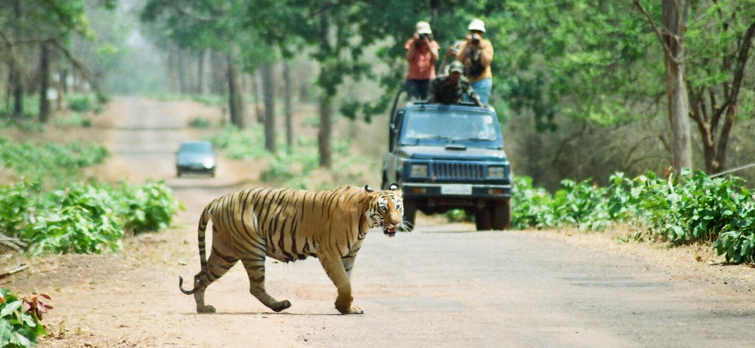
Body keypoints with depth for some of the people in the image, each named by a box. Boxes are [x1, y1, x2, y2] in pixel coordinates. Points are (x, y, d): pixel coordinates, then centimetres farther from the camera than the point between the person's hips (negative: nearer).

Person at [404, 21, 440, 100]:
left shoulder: (433, 44, 7)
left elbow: (435, 58, -9)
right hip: (413, 79, 0)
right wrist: (413, 43, -12)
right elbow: (409, 59, -8)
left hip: (428, 79, 0)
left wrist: (428, 44, -14)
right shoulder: (411, 43, 5)